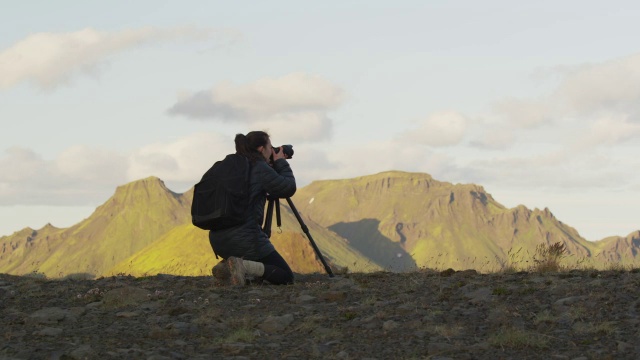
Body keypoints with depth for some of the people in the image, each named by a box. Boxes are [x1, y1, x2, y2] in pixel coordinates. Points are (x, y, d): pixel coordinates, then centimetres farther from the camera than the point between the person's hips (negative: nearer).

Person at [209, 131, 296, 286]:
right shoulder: (260, 168, -7)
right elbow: (289, 188, 1)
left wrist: (274, 167, 25)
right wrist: (281, 163, 14)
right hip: (243, 237, -7)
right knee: (286, 277, 4)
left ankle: (225, 266, 9)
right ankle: (244, 266, -21)